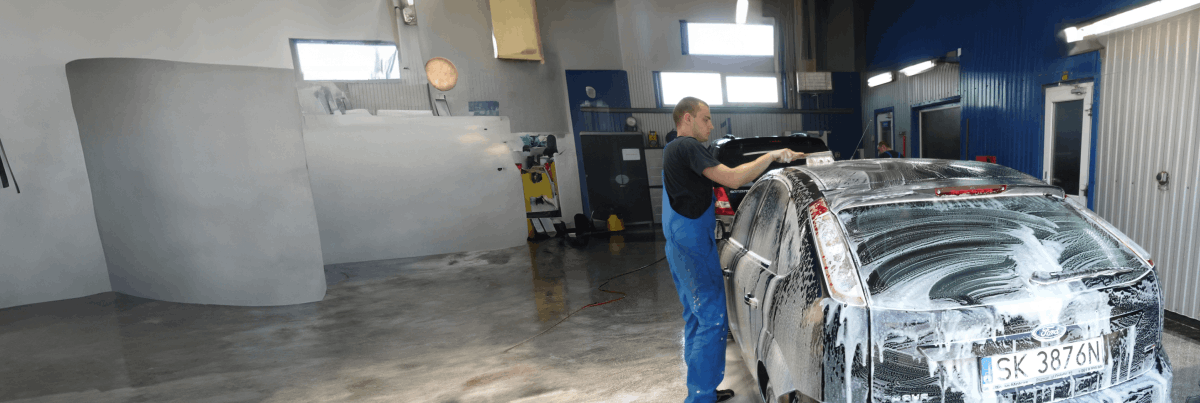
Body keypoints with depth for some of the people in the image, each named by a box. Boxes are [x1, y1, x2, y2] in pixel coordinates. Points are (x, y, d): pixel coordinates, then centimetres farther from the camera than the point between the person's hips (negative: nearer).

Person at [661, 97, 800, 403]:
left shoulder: (673, 149, 19)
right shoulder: (689, 147, -14)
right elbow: (732, 179, -21)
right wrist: (771, 155, -11)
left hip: (680, 245, 11)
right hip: (694, 245, -11)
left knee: (696, 318, 17)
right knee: (713, 321, -5)